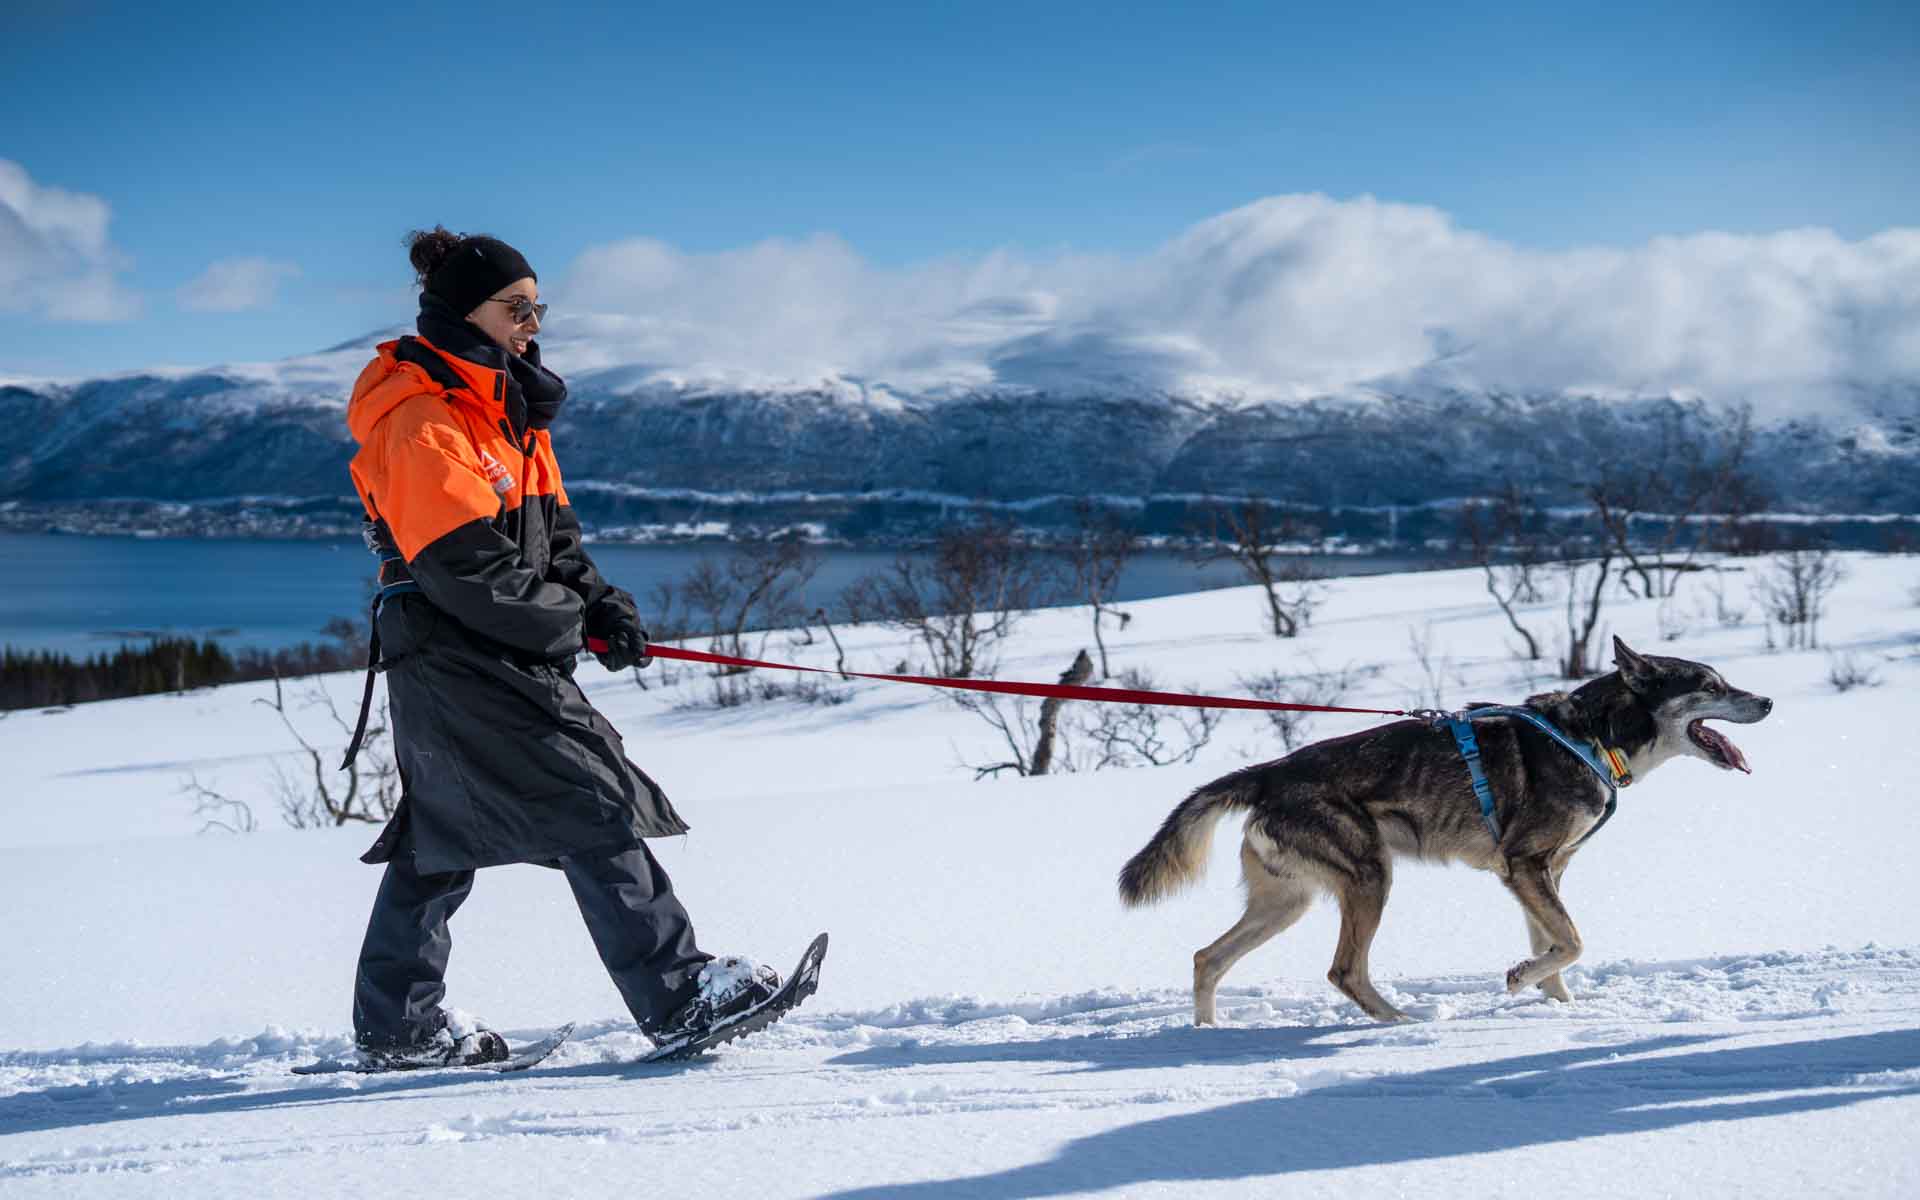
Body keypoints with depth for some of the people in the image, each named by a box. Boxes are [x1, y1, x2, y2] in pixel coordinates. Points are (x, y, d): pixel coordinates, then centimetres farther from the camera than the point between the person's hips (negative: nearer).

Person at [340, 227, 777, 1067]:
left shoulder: (505, 409, 16)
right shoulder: (421, 422, -16)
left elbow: (553, 533, 16)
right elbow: (462, 564, -21)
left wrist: (603, 606, 1)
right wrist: (567, 623, -12)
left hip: (490, 655, 10)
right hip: (458, 658, -10)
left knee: (443, 831, 14)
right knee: (592, 805, -11)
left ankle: (397, 1026, 23)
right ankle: (676, 997, -9)